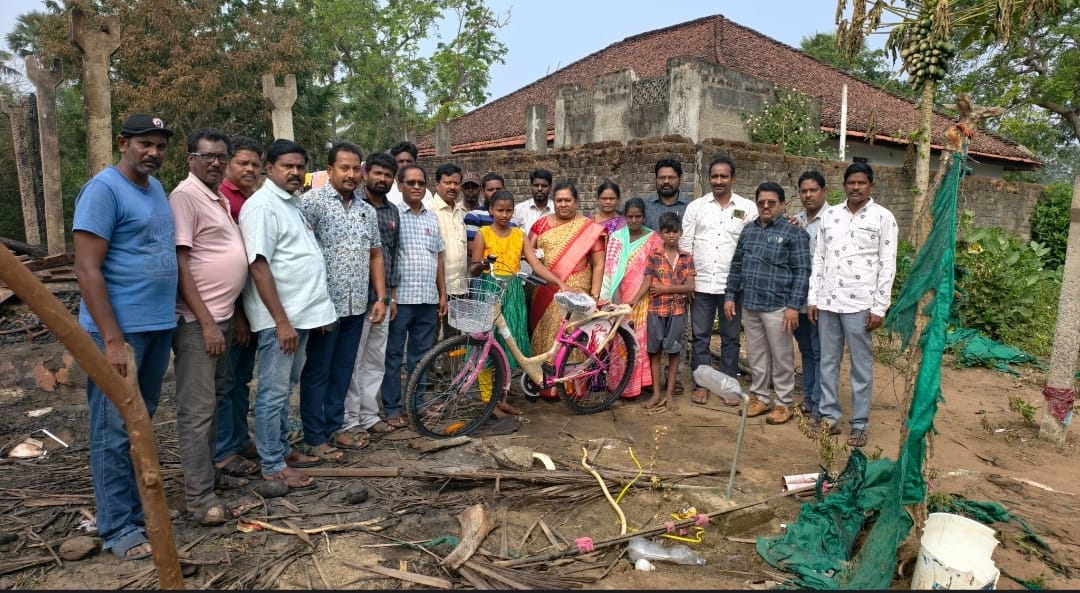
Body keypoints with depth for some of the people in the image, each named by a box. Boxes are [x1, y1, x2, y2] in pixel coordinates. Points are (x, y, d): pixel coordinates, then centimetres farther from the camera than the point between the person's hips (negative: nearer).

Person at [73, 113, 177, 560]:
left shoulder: (156, 188, 13)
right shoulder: (103, 189, -11)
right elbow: (87, 269, -16)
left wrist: (168, 319, 13)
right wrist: (112, 339, -21)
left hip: (158, 325, 8)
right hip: (120, 330, -8)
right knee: (115, 431, 1)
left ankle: (138, 507, 29)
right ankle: (118, 528, 11)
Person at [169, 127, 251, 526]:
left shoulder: (220, 198, 15)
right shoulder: (186, 196, -11)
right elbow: (180, 264, -17)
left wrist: (228, 316, 17)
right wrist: (206, 321, -20)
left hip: (222, 316, 9)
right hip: (198, 321, -9)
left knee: (213, 401, 16)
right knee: (197, 409, -4)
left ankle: (208, 472, 28)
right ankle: (198, 495, 2)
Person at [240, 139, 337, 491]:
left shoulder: (292, 203, 15)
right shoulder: (261, 205, -13)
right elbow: (258, 266, -20)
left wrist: (315, 311, 17)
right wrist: (281, 321, -23)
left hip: (301, 313, 9)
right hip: (279, 317, -9)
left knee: (285, 387, 17)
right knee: (274, 391, 0)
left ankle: (282, 449, 29)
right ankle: (273, 466, 10)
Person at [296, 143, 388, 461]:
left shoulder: (367, 210, 12)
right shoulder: (312, 201, -8)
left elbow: (375, 255, 17)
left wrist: (381, 297, 10)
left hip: (357, 305, 6)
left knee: (342, 370, 15)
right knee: (317, 372, 5)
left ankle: (333, 428, 28)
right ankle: (313, 438, 16)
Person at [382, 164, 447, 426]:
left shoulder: (432, 218, 14)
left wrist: (442, 294, 13)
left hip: (428, 298, 5)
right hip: (400, 297, -5)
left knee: (420, 355, 12)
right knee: (394, 355, 4)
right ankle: (392, 408, 13)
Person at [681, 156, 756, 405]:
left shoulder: (748, 208, 1)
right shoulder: (695, 207, 3)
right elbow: (685, 246, 2)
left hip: (733, 284, -1)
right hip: (701, 283, 1)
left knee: (730, 337, 9)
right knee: (699, 336, 7)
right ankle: (701, 384, 19)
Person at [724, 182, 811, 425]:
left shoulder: (794, 234, -4)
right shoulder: (748, 230, 12)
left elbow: (802, 272, -8)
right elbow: (736, 265, 16)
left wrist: (794, 306, -14)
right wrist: (730, 296, 11)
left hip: (777, 307, -5)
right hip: (749, 305, 5)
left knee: (781, 357, 4)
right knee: (755, 355, 14)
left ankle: (784, 404, 17)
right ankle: (760, 398, 27)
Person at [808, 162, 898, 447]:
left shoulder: (883, 217, -2)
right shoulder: (830, 215, 9)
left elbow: (887, 266, -4)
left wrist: (879, 308, -9)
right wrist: (813, 298, 6)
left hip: (860, 303, -4)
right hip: (828, 301, 4)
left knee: (861, 365, 4)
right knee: (828, 361, 10)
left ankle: (860, 424, 14)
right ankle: (829, 416, 21)